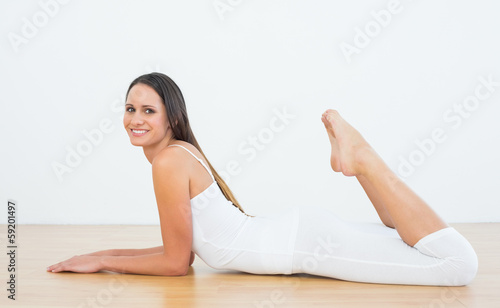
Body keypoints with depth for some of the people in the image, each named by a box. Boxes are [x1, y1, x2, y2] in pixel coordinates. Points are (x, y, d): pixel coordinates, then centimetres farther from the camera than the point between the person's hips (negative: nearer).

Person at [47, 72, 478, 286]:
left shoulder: (170, 160, -17)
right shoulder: (182, 154, 12)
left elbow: (176, 262, -12)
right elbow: (180, 246, 17)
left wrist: (102, 262, -3)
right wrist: (107, 253, 15)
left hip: (306, 239, -9)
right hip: (298, 230, 9)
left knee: (461, 266, -11)